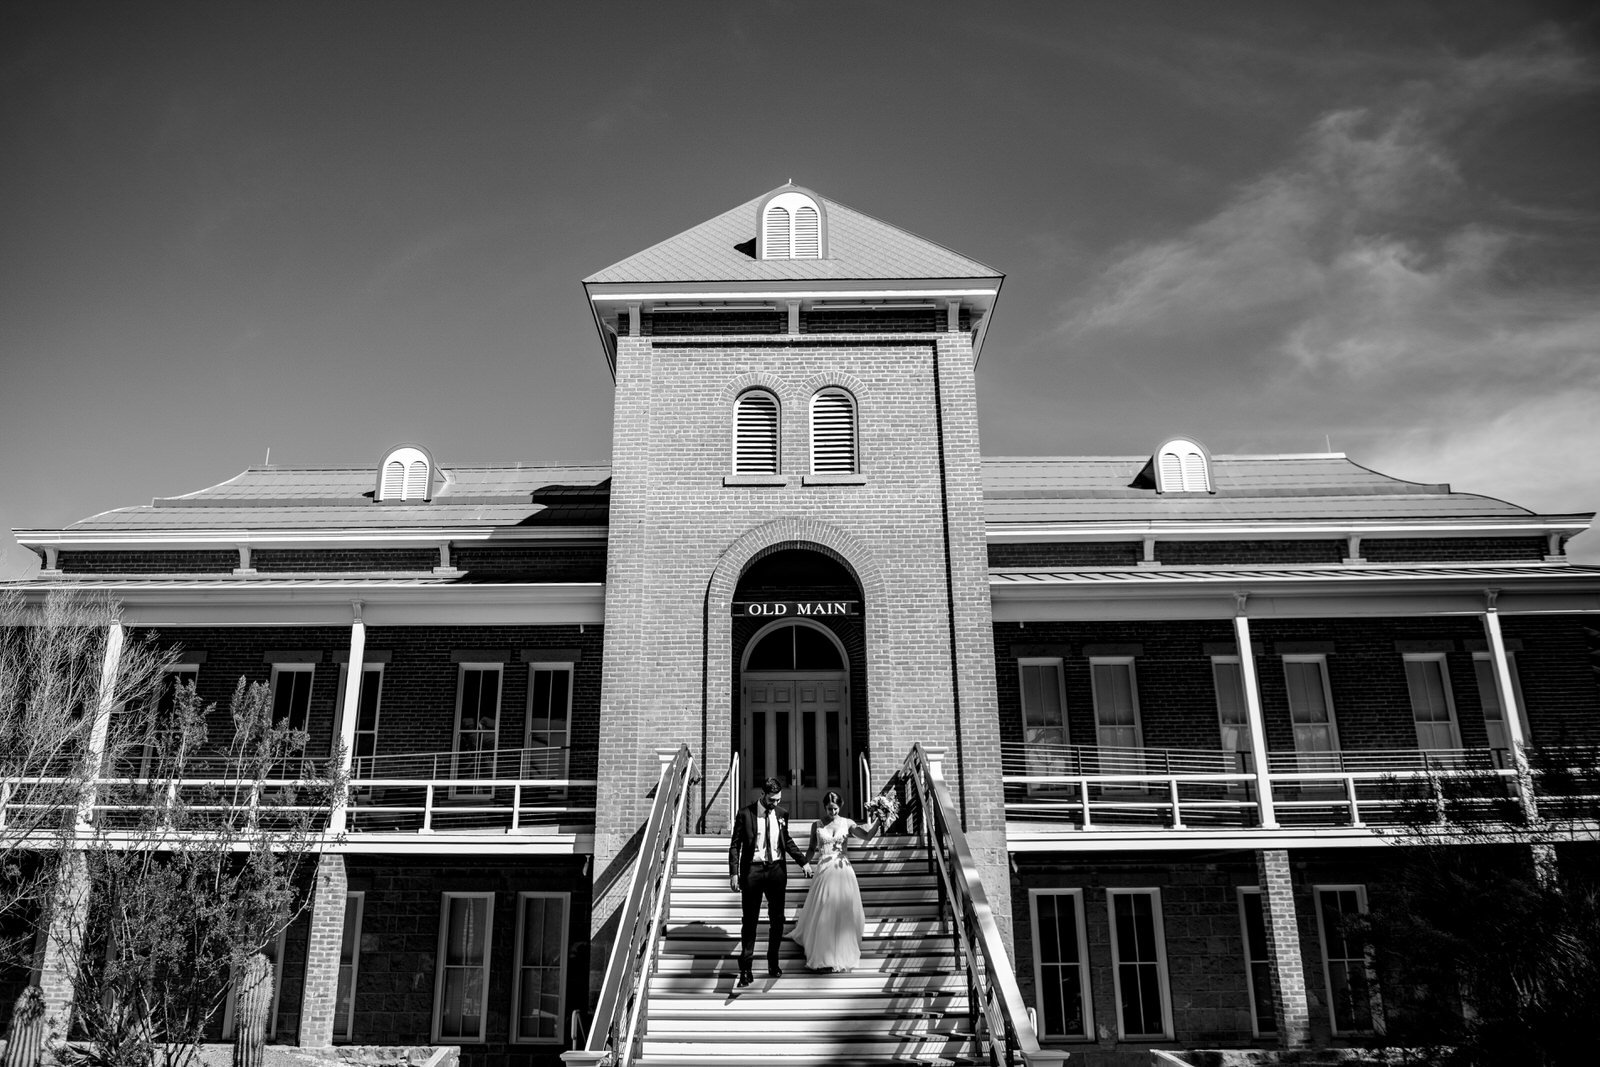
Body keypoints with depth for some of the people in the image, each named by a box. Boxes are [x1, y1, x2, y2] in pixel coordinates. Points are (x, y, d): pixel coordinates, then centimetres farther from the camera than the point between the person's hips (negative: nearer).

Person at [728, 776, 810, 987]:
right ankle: (745, 968, 9)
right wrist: (734, 873, -10)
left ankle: (773, 963, 25)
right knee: (750, 920, 2)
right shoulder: (745, 814, -8)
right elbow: (735, 845, -4)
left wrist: (803, 862, 7)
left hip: (777, 869, 3)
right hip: (752, 870, -3)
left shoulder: (781, 814, 2)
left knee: (777, 919, 10)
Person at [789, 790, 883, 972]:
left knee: (844, 914, 4)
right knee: (823, 914, 0)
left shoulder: (847, 824, 1)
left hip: (843, 872, 0)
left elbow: (867, 836, -10)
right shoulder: (817, 825, 3)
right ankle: (823, 955, 13)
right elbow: (812, 850, 11)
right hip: (825, 872, 0)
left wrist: (877, 821, -26)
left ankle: (843, 953, 23)